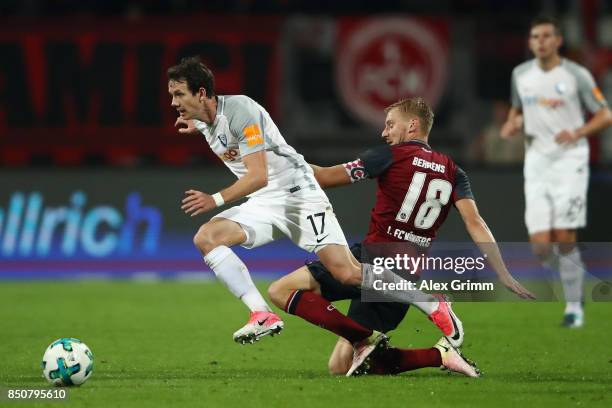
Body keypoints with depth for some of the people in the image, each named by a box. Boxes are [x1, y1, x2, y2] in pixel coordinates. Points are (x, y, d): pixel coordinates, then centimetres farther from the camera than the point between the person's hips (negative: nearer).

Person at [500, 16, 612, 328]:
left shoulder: (576, 75, -4)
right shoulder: (521, 74, 8)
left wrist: (577, 133, -16)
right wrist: (511, 125, 2)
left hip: (569, 160, -3)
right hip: (536, 163, 3)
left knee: (564, 238, -11)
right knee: (540, 245, -8)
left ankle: (573, 306, 4)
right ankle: (573, 276, 23)